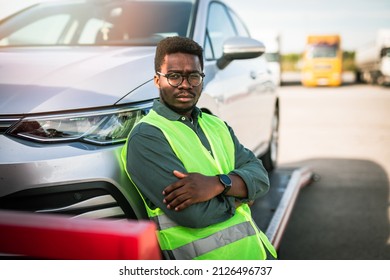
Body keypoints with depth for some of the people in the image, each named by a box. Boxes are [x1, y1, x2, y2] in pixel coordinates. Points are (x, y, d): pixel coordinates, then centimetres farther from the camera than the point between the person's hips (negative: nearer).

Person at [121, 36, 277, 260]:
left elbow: (260, 176, 2)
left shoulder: (217, 126, 13)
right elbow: (194, 214, -18)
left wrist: (218, 183, -17)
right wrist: (239, 196, -3)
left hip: (256, 251, 4)